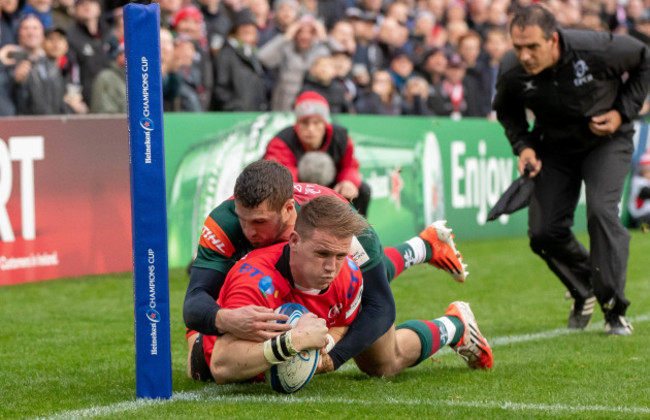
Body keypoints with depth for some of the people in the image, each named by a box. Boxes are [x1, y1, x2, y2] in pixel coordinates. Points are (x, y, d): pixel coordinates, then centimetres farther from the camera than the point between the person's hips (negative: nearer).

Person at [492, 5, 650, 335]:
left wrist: (623, 112, -15)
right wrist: (523, 145, -14)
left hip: (606, 139, -3)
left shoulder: (597, 49, -30)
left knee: (601, 212, -24)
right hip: (554, 146, 3)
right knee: (544, 231, -4)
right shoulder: (511, 72, -22)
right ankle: (584, 290, 26)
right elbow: (507, 110, 3)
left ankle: (615, 310, -13)